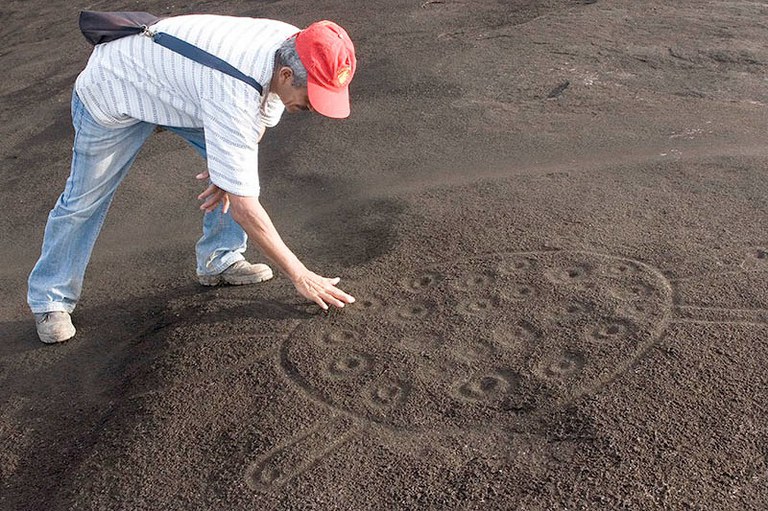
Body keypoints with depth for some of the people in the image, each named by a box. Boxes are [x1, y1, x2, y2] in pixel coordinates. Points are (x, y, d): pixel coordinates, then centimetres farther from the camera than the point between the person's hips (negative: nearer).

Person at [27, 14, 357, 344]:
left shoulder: (293, 48, -20)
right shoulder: (232, 95, -44)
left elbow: (261, 117, 1)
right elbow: (243, 207, -39)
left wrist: (228, 169, -16)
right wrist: (300, 276, -33)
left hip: (174, 82, 7)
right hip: (110, 89, -7)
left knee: (244, 162, -6)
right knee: (85, 199, 1)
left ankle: (219, 262, 9)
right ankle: (49, 299, 22)